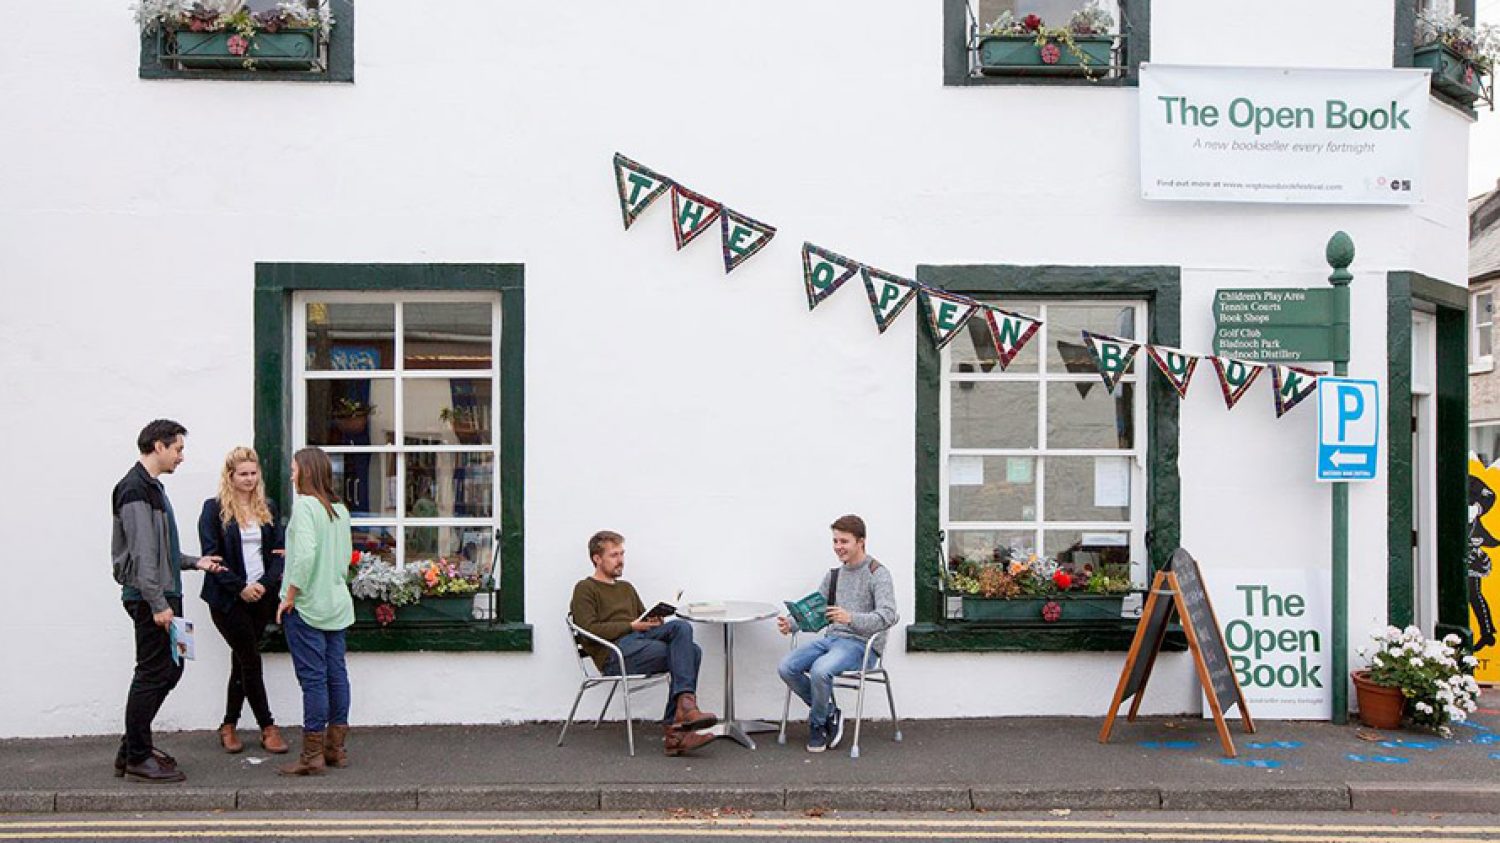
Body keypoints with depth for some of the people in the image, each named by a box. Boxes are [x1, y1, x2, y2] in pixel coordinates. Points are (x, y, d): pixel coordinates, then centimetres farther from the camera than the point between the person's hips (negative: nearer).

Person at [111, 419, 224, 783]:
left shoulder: (151, 487, 18)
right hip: (150, 598, -10)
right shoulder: (136, 489, -14)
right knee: (153, 674, -3)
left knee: (170, 668, 14)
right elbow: (142, 554, -20)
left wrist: (194, 562, 19)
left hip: (163, 595, 10)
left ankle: (133, 748, 23)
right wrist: (157, 603, -22)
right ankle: (137, 758, 6)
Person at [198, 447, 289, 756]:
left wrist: (266, 584, -8)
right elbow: (211, 555, -8)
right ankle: (267, 727, 4)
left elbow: (278, 551, 8)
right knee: (251, 660, -4)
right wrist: (241, 587, -14)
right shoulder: (214, 509, -3)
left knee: (242, 660, 10)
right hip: (229, 599, -4)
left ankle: (229, 726, 20)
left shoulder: (267, 509, 10)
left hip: (262, 595, 4)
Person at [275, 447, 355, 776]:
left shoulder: (305, 505, -13)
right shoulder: (340, 508, 9)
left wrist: (290, 596, -14)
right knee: (336, 674, 11)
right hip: (337, 603, 7)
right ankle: (336, 748, 19)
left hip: (307, 605, -7)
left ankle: (312, 755, 4)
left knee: (313, 678, -2)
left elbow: (305, 554, -23)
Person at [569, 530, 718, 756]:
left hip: (639, 638, 7)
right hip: (613, 652, -7)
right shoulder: (585, 589, 8)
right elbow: (589, 630, -6)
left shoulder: (626, 588, 32)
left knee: (682, 627, -25)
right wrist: (631, 625, -10)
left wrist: (655, 622, 4)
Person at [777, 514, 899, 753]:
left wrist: (851, 618, -34)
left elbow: (888, 616, -18)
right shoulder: (834, 575, 19)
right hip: (830, 638, 7)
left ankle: (817, 724, -6)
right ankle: (829, 712, 3)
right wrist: (791, 624, -5)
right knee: (786, 668, -16)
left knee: (820, 670, -34)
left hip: (860, 644, -7)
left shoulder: (878, 574, -5)